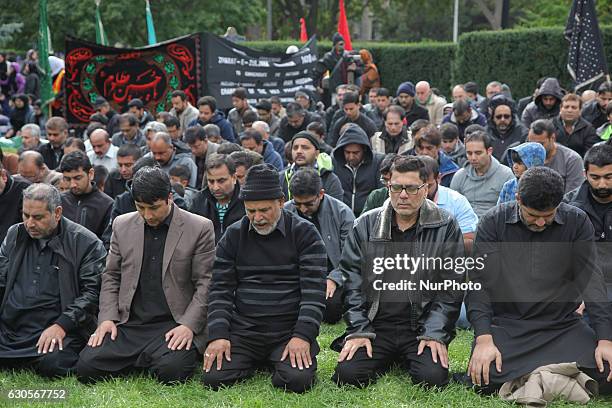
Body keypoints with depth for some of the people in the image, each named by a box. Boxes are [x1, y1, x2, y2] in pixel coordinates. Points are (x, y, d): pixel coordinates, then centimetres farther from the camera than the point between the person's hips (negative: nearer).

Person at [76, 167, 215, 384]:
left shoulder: (199, 228, -2)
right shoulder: (122, 226, 10)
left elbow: (205, 284, -2)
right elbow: (110, 277, 15)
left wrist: (188, 325, -13)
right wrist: (107, 318, 1)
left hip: (173, 325, -3)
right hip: (128, 324, 3)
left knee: (171, 370, -30)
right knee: (87, 366, -16)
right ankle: (143, 359, 9)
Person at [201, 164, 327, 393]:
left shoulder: (304, 234, -1)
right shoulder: (233, 235, 8)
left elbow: (314, 290, -8)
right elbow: (220, 289, 6)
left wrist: (302, 336, -19)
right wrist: (218, 335, -8)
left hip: (290, 331, -2)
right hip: (243, 330, 3)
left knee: (298, 380, -27)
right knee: (214, 378, -18)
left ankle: (278, 363, 10)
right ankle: (253, 363, 14)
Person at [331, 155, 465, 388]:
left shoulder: (445, 227, 0)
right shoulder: (366, 225, 6)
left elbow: (451, 287, -2)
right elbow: (351, 280, 5)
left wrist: (434, 334, -10)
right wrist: (358, 330, -4)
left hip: (422, 326, -1)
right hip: (375, 325, 2)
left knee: (433, 377, -25)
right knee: (347, 374, -19)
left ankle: (406, 360, 12)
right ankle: (387, 359, 15)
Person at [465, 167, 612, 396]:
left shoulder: (577, 222, 1)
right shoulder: (493, 223, -3)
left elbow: (591, 280, -2)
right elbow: (480, 282, -8)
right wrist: (484, 338, -21)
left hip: (562, 325, 2)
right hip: (506, 324, -1)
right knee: (485, 379, -29)